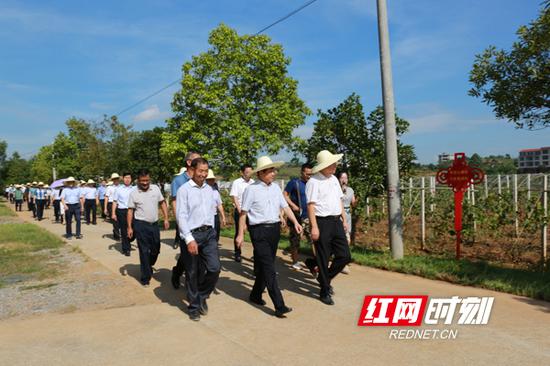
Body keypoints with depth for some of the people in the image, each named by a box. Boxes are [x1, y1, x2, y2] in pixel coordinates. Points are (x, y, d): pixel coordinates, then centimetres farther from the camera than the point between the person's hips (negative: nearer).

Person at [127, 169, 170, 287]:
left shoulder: (155, 188, 2)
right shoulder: (134, 193, -5)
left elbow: (162, 203, 8)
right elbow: (130, 211, -2)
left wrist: (166, 219, 1)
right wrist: (129, 227, -6)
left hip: (154, 224, 3)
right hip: (141, 225, -3)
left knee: (156, 249, 13)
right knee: (144, 251, 2)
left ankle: (148, 266, 41)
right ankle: (145, 277, 13)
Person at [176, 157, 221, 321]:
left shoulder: (209, 189, 10)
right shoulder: (184, 189, -8)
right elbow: (181, 216, -13)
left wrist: (211, 231, 14)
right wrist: (189, 239, -19)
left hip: (209, 233, 5)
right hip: (191, 234, -5)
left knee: (215, 268, -4)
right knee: (192, 274, 7)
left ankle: (202, 296, 22)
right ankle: (194, 307, 24)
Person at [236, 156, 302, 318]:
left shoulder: (275, 187, 10)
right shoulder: (251, 189, -8)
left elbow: (285, 206, 13)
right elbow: (243, 213, -6)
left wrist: (295, 222, 2)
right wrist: (240, 234, -8)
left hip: (275, 229, 7)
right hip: (259, 231, -6)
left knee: (265, 266, 15)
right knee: (269, 269, -8)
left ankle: (256, 294, 34)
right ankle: (280, 306, -8)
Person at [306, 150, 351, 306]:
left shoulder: (334, 179, 13)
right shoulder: (314, 182, -11)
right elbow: (311, 205, -14)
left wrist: (344, 219, 15)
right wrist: (314, 227, -19)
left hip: (336, 221, 7)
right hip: (322, 223, -7)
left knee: (345, 256, 7)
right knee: (323, 259, 4)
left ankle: (324, 278, 30)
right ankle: (325, 291, 19)